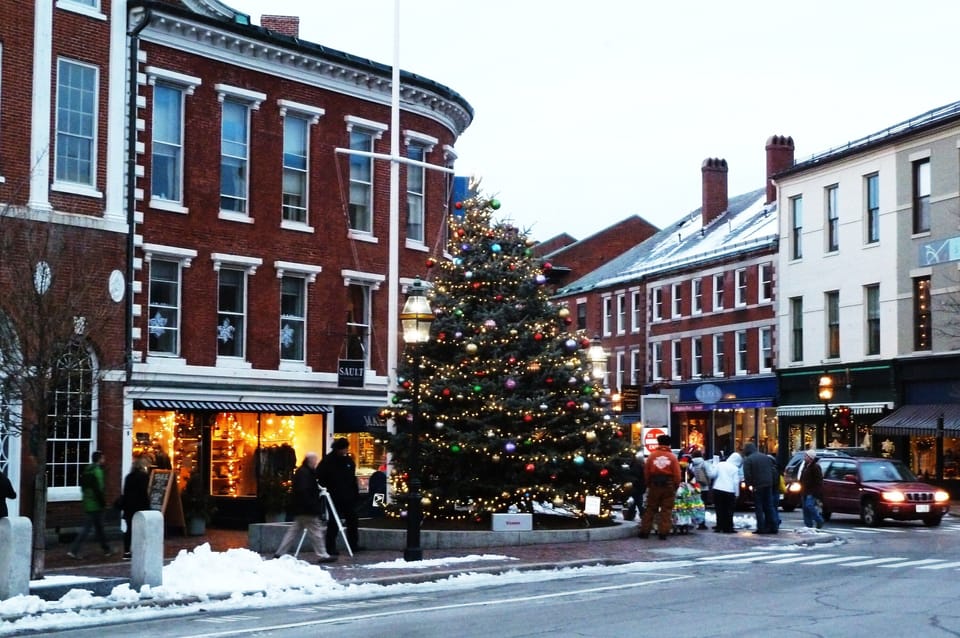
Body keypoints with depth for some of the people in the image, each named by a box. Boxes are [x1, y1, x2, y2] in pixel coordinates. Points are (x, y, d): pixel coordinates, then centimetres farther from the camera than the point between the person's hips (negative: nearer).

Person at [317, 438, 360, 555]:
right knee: (334, 523, -2)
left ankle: (353, 545, 21)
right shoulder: (328, 461, -9)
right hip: (334, 498, -6)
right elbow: (319, 476, -11)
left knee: (353, 521, 11)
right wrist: (324, 488, -18)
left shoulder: (349, 460, 10)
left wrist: (356, 493, 13)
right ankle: (330, 548, 4)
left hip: (348, 497, 6)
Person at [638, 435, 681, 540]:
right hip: (669, 486, -1)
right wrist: (676, 486, 5)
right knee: (666, 510, 4)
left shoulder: (652, 455, 2)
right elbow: (677, 474, -5)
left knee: (650, 509, 9)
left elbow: (646, 472, 2)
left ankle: (644, 531, 8)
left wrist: (648, 484, 12)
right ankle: (663, 532, 1)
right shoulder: (672, 456, -2)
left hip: (654, 485, 1)